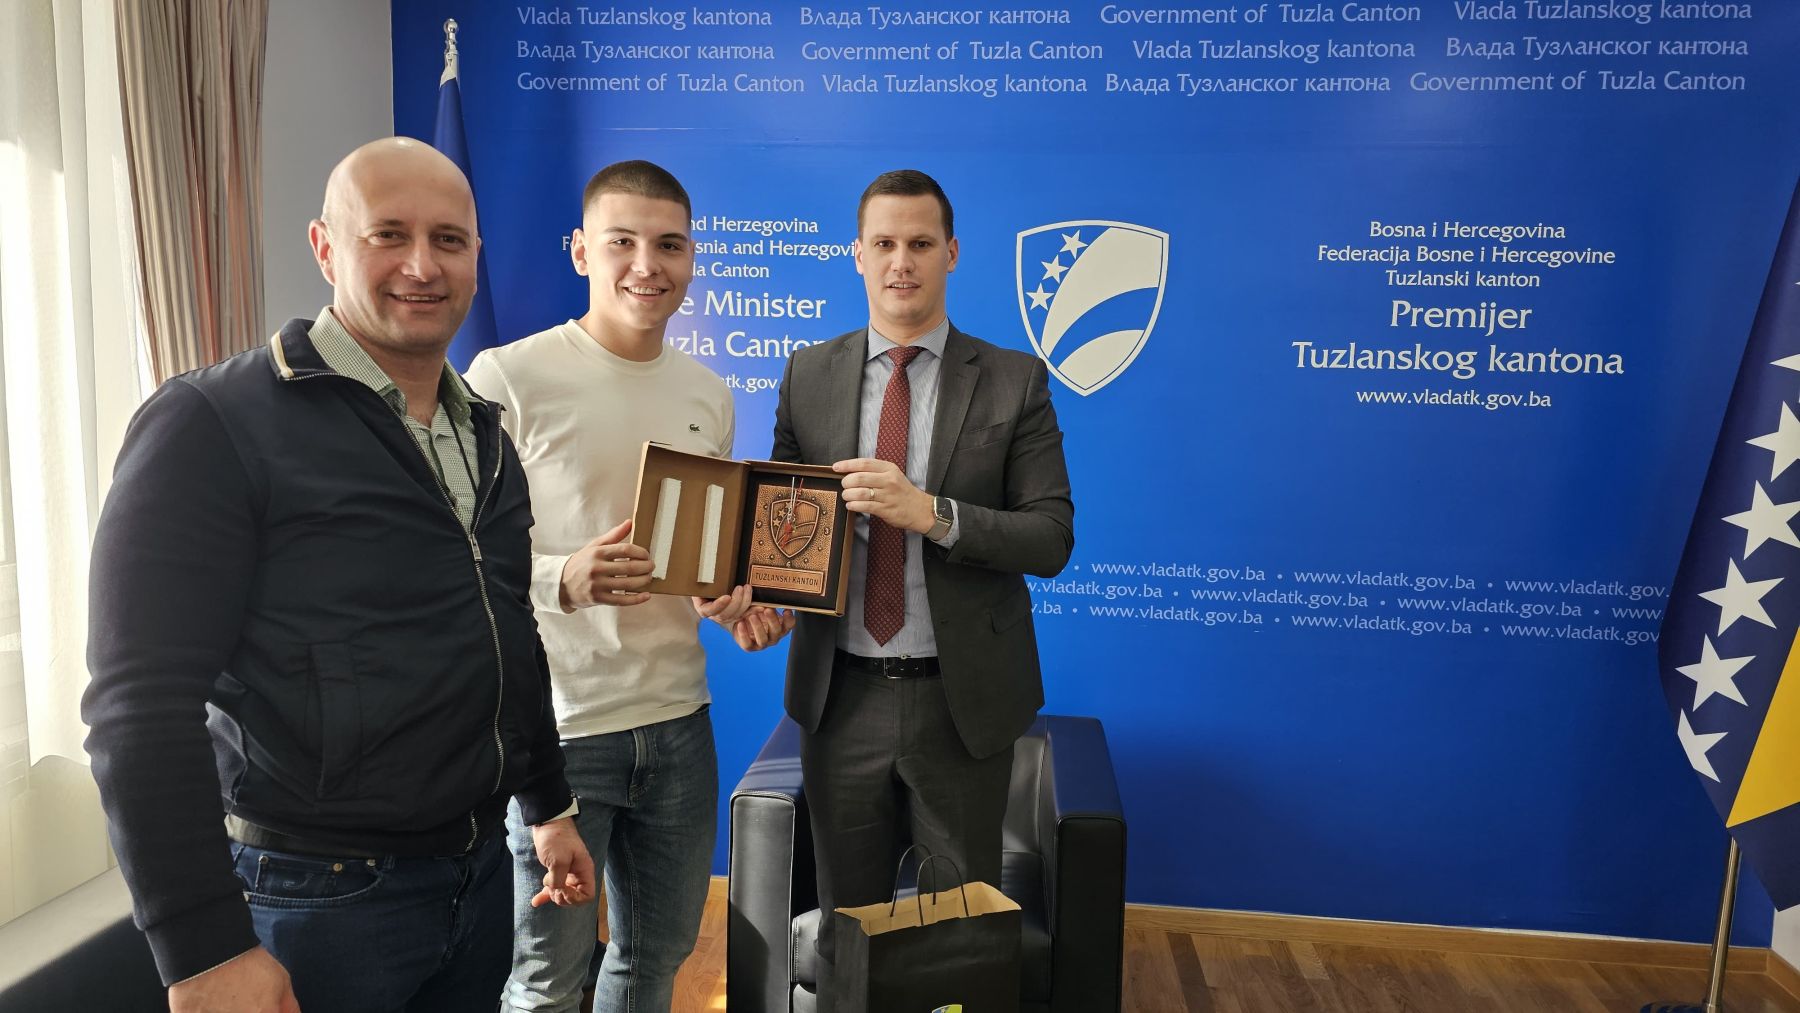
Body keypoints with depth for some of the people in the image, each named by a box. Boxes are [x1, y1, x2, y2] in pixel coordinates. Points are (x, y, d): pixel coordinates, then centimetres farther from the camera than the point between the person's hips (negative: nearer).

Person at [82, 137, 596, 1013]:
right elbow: (142, 702, -18)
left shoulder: (484, 439, 8)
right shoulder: (213, 425, -14)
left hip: (481, 873, 7)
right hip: (318, 898, -6)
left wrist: (547, 806, 19)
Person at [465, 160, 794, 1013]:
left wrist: (738, 604, -5)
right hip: (554, 728, -5)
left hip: (677, 720, 5)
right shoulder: (506, 379, -11)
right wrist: (563, 582, -28)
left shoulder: (711, 397, 6)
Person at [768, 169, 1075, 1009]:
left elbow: (1052, 539, -10)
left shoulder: (1014, 381, -4)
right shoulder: (808, 376, 3)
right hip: (841, 697, 2)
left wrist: (930, 513, -25)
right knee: (846, 926, 19)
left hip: (961, 701, -1)